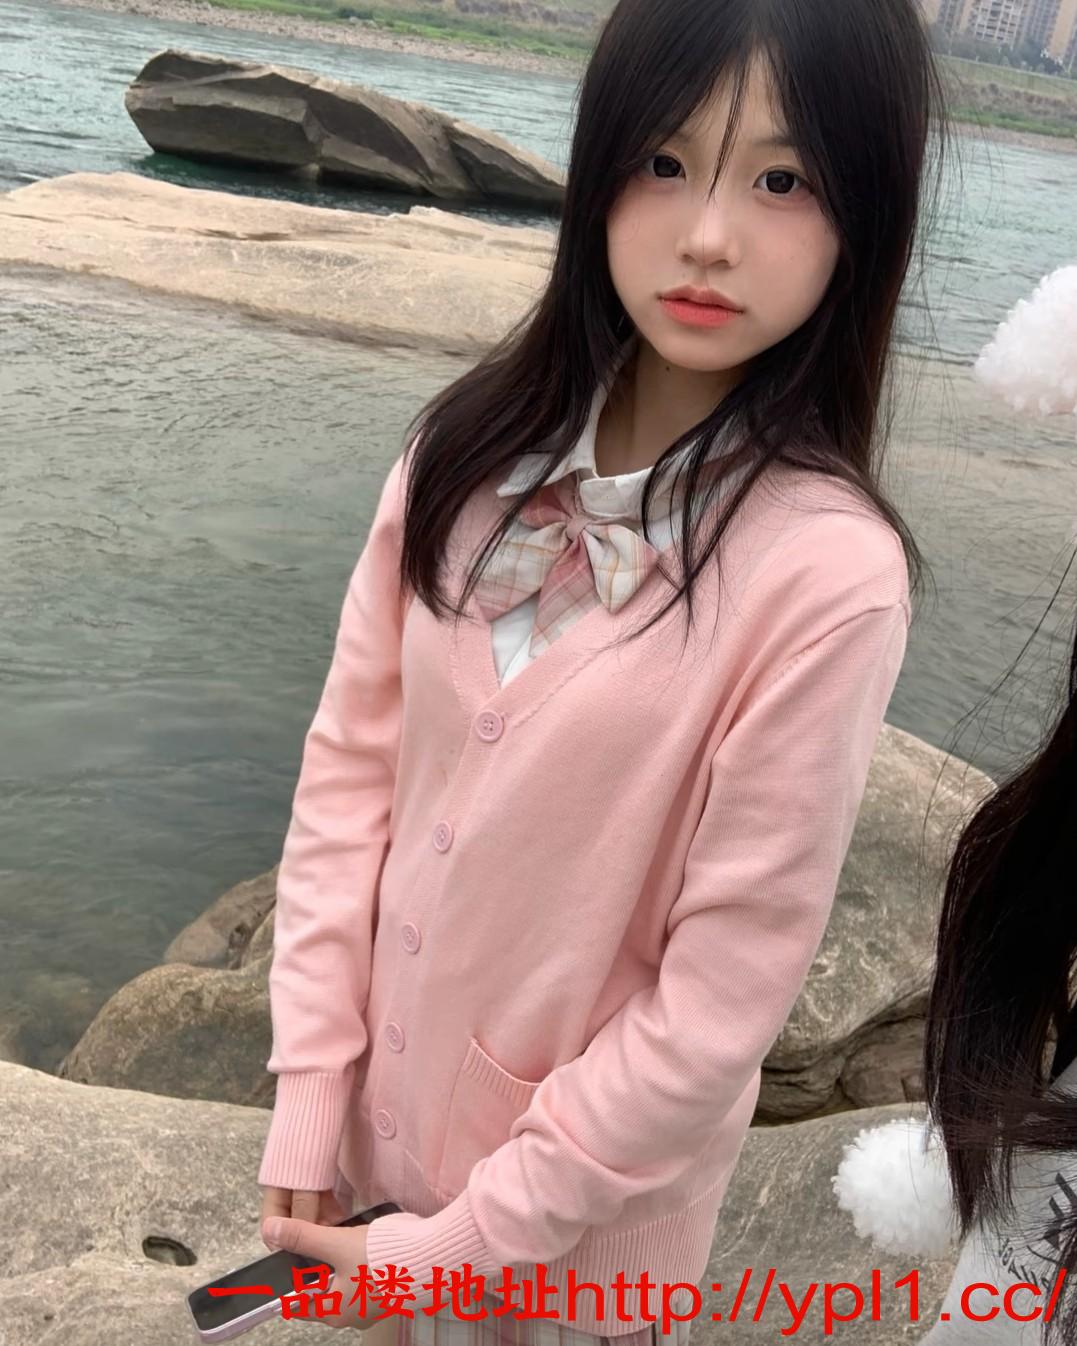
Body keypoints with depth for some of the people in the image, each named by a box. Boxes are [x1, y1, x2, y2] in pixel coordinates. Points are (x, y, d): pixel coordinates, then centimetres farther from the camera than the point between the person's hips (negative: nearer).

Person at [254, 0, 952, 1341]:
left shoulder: (829, 571, -25)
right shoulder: (470, 449, -11)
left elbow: (725, 991, -20)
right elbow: (348, 765, -7)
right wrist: (306, 1094, -6)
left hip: (591, 1192, -3)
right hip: (395, 1097, 4)